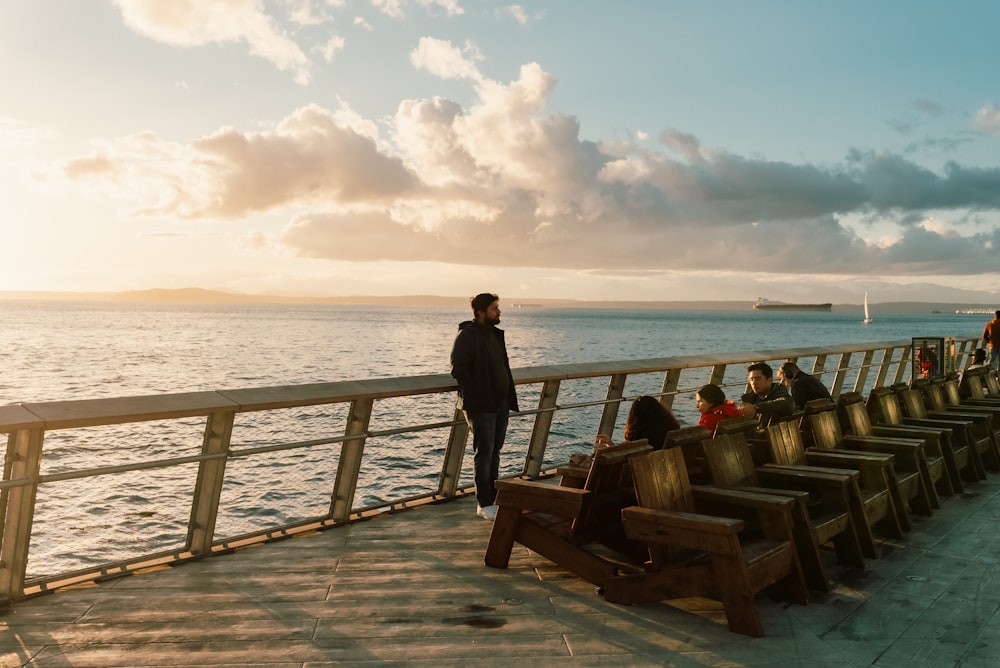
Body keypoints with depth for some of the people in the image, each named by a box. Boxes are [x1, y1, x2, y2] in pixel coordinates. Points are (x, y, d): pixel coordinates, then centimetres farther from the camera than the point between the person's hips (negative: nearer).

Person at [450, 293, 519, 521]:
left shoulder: (496, 334, 15)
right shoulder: (467, 335, -11)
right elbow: (459, 368, -17)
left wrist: (509, 398, 13)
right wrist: (473, 398, -18)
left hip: (500, 405, 8)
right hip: (481, 406, -8)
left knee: (494, 452, 13)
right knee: (484, 453, -4)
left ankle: (493, 499, 22)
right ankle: (484, 504, 3)